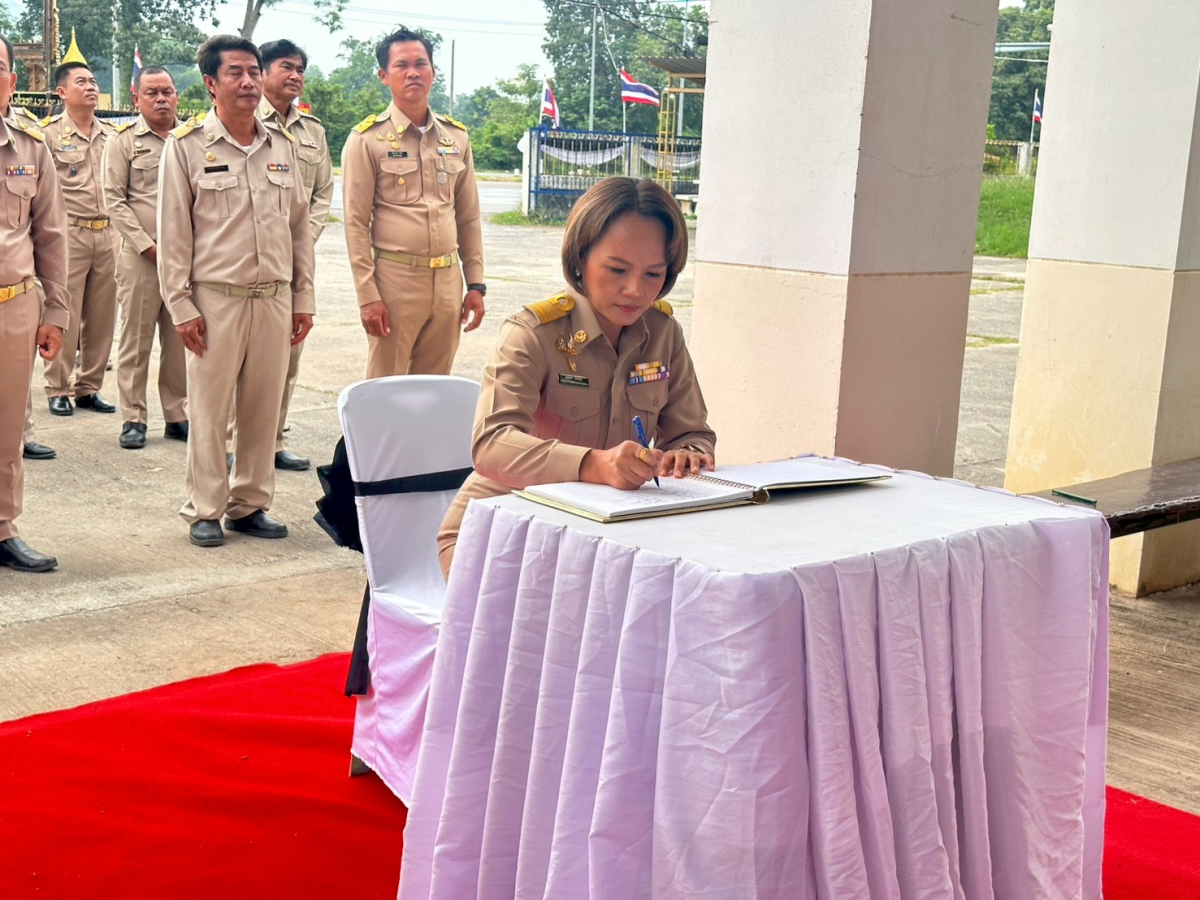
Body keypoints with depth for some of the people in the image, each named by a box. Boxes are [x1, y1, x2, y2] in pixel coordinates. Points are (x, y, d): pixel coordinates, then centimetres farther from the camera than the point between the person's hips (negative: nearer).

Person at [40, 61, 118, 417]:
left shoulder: (110, 136, 13)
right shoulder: (48, 133, -2)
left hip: (107, 235, 5)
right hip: (68, 235, -5)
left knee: (101, 319, 8)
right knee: (65, 316, -3)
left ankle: (89, 388, 17)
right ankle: (58, 390, 7)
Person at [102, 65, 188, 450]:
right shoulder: (123, 140, 2)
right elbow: (114, 201, -2)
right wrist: (148, 245, -10)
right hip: (140, 256, -3)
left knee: (180, 339, 8)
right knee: (136, 339, 1)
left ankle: (176, 415, 17)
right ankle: (133, 418, 10)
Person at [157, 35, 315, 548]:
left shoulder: (281, 145, 10)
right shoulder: (187, 145, -2)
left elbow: (299, 225, 13)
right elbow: (173, 233, -3)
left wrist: (303, 298, 10)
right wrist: (181, 306, -7)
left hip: (274, 297, 4)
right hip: (215, 298, -4)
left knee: (264, 408, 9)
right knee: (209, 409, 2)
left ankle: (250, 504, 21)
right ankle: (204, 511, 14)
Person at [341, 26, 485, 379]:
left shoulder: (456, 137, 10)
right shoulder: (367, 139, -3)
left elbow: (469, 218, 13)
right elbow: (356, 224, -6)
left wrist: (475, 284, 9)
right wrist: (368, 296, -11)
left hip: (447, 282, 4)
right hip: (394, 279, -4)